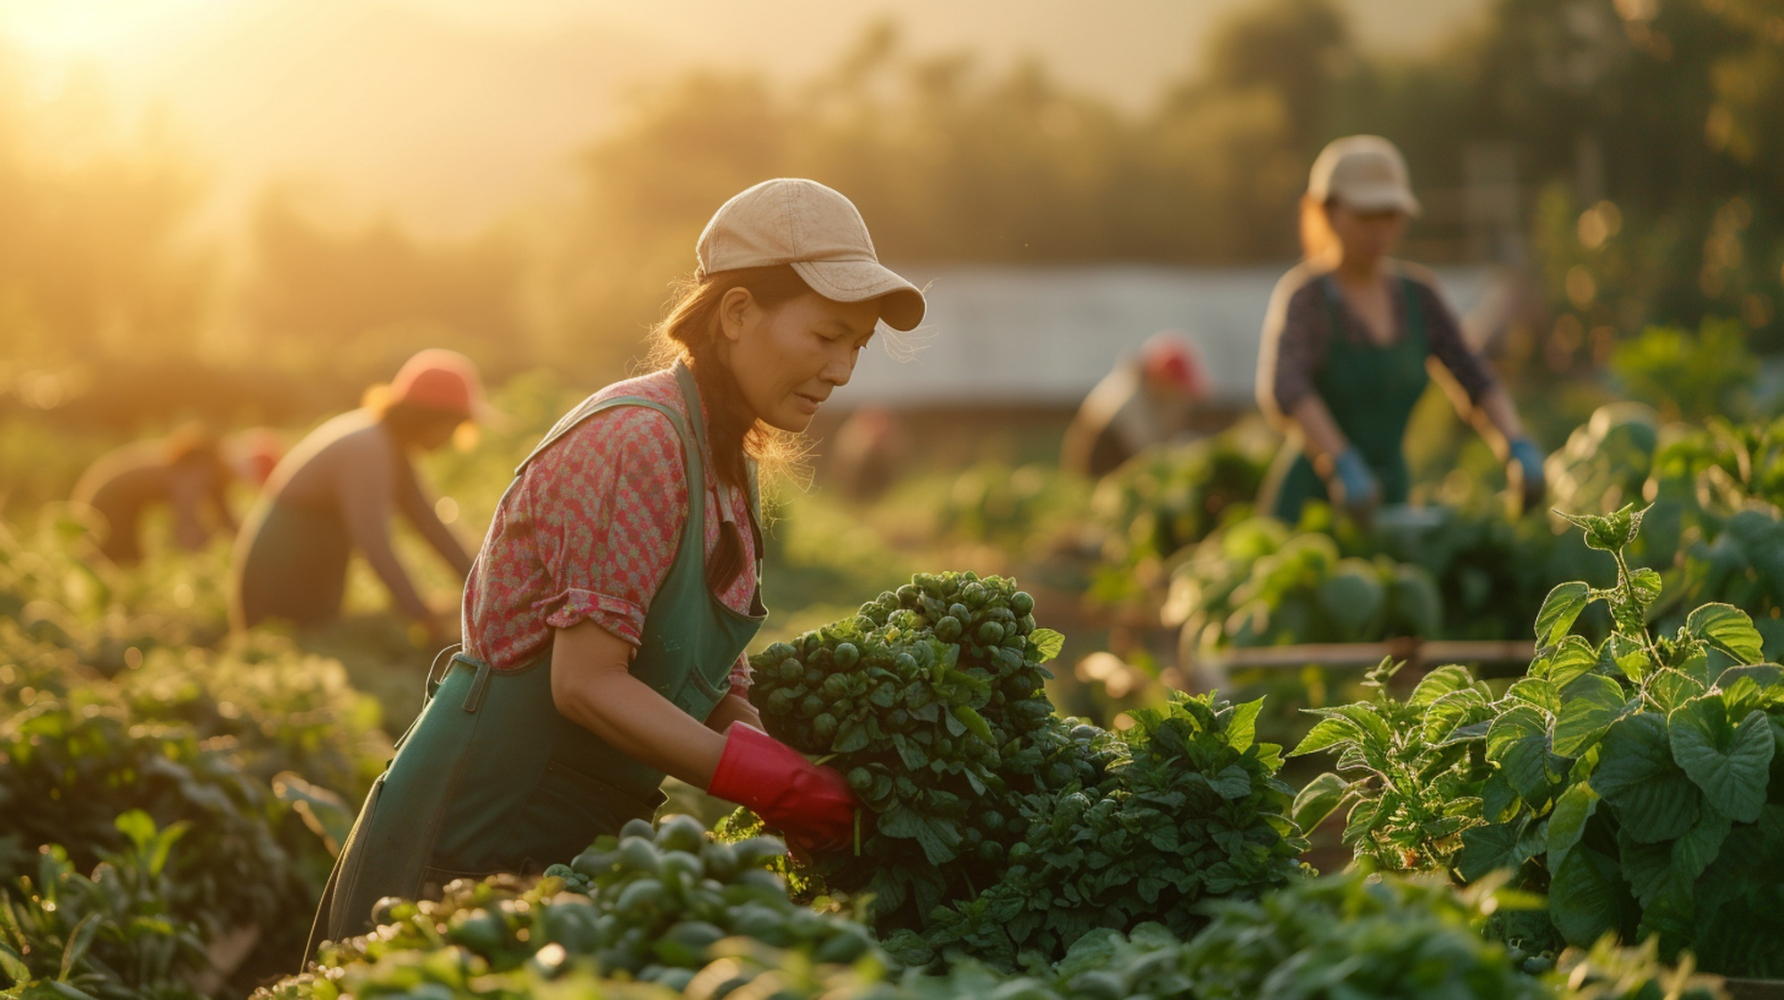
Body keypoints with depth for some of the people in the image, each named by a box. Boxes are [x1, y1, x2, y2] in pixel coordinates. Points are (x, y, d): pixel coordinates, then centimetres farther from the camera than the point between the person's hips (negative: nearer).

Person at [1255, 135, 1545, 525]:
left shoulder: (1415, 293, 6)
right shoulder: (1303, 296, -15)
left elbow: (1475, 383, 1)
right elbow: (1281, 388, -33)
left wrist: (1519, 450, -18)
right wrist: (1342, 467, -48)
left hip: (1387, 503, 6)